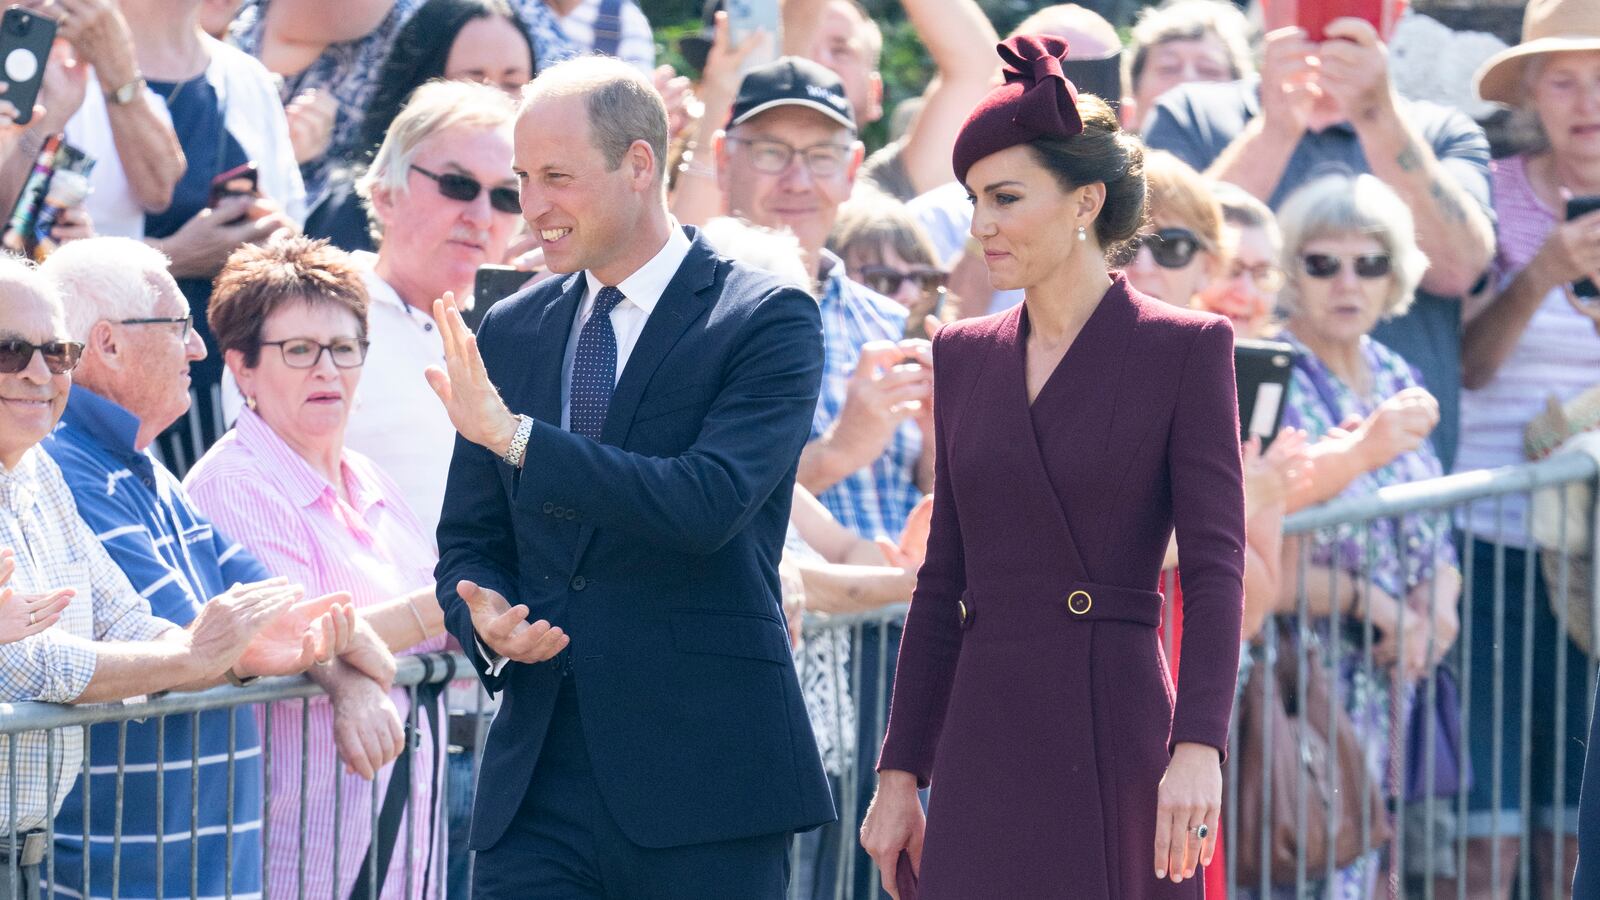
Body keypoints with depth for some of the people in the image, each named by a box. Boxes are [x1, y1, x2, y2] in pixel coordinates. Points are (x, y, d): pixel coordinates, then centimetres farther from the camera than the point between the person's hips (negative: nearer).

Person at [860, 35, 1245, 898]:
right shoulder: (964, 354, 13)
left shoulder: (1183, 348, -3)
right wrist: (899, 771, 12)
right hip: (985, 750, 5)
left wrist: (1199, 746, -21)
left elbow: (1216, 564, -9)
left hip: (1114, 749, -5)